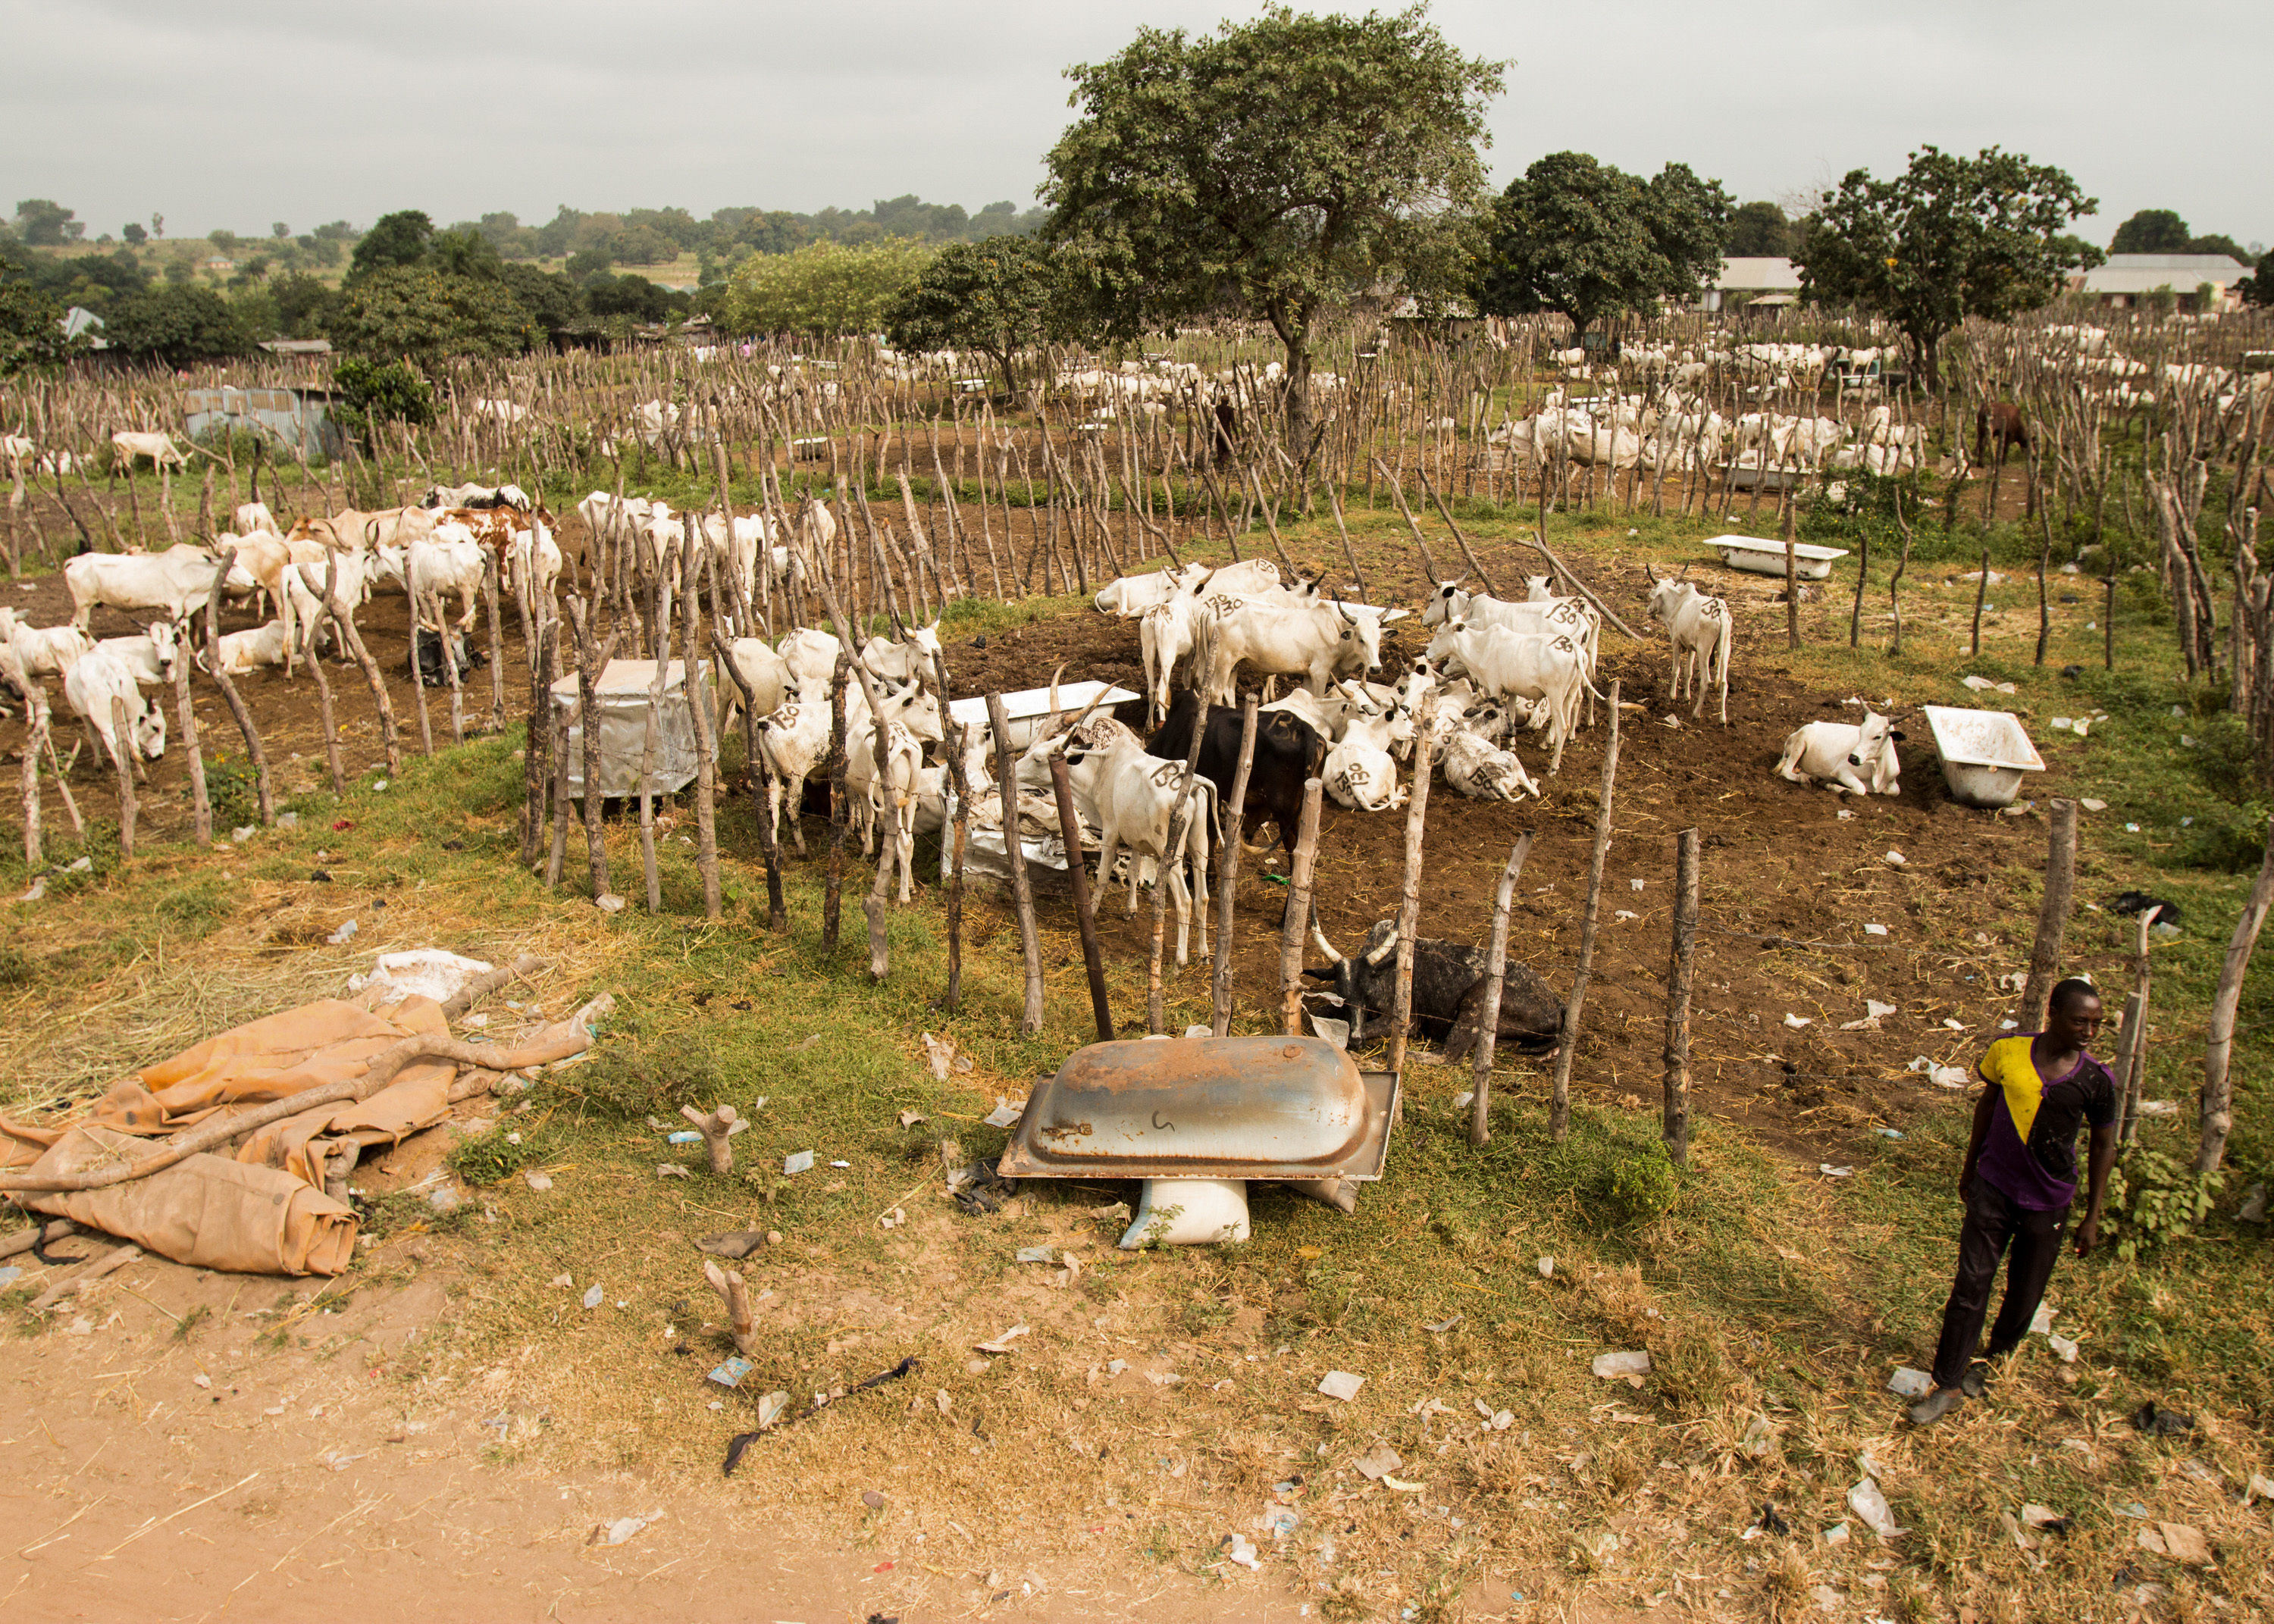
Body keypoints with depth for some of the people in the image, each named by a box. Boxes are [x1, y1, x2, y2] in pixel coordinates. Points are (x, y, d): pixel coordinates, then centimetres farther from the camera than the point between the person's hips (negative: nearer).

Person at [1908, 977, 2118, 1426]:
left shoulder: (2096, 1081, -10)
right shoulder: (2008, 1052, -9)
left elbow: (2103, 1146, 3)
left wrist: (2092, 1217, 4)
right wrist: (1969, 1169, 14)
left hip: (2048, 1202, 0)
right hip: (1994, 1188, 0)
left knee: (2024, 1296, 9)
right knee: (1971, 1285, -2)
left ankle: (1991, 1367, 34)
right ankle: (1948, 1385, 6)